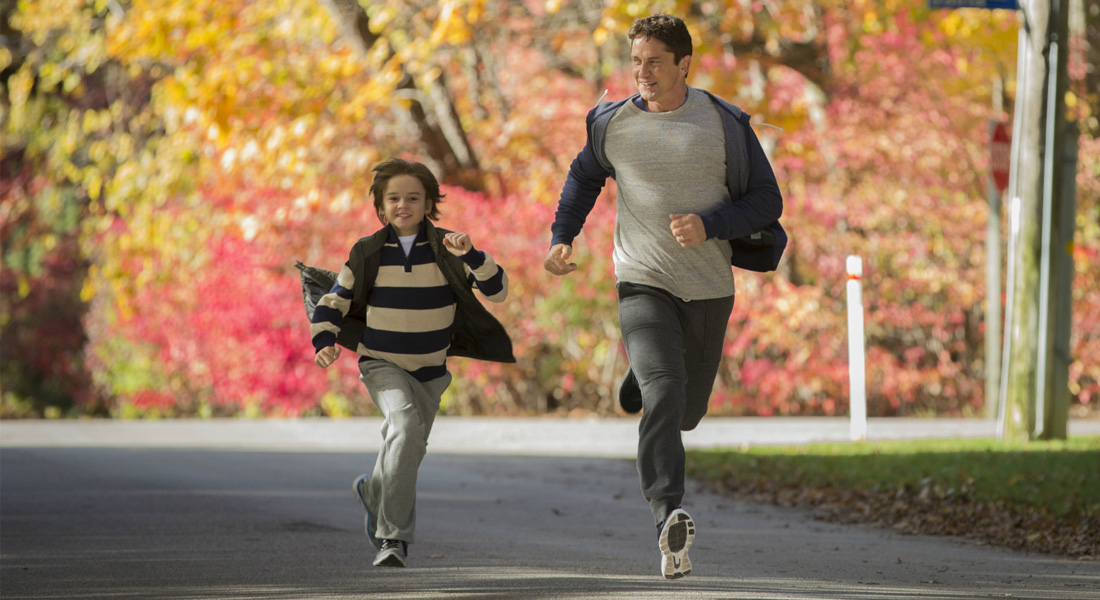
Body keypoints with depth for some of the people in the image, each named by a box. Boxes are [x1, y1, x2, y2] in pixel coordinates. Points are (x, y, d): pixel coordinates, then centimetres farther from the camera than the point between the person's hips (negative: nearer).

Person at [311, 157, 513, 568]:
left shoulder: (444, 250, -7)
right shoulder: (368, 254, -6)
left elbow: (497, 291, -14)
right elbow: (333, 302, 3)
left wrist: (471, 255, -30)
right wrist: (324, 343, -14)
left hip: (430, 371, 3)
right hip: (382, 365, -3)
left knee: (406, 452, 15)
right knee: (406, 426, -29)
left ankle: (374, 493, 51)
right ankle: (394, 535, -22)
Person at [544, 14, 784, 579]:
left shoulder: (725, 123, -2)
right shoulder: (611, 123, 2)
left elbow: (766, 199, -1)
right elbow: (584, 177, 23)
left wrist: (709, 225, -17)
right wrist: (562, 237, 10)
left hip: (708, 288, 2)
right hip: (642, 283, -2)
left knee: (687, 411, 15)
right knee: (663, 395, -24)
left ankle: (641, 380, 52)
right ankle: (668, 519, -34)